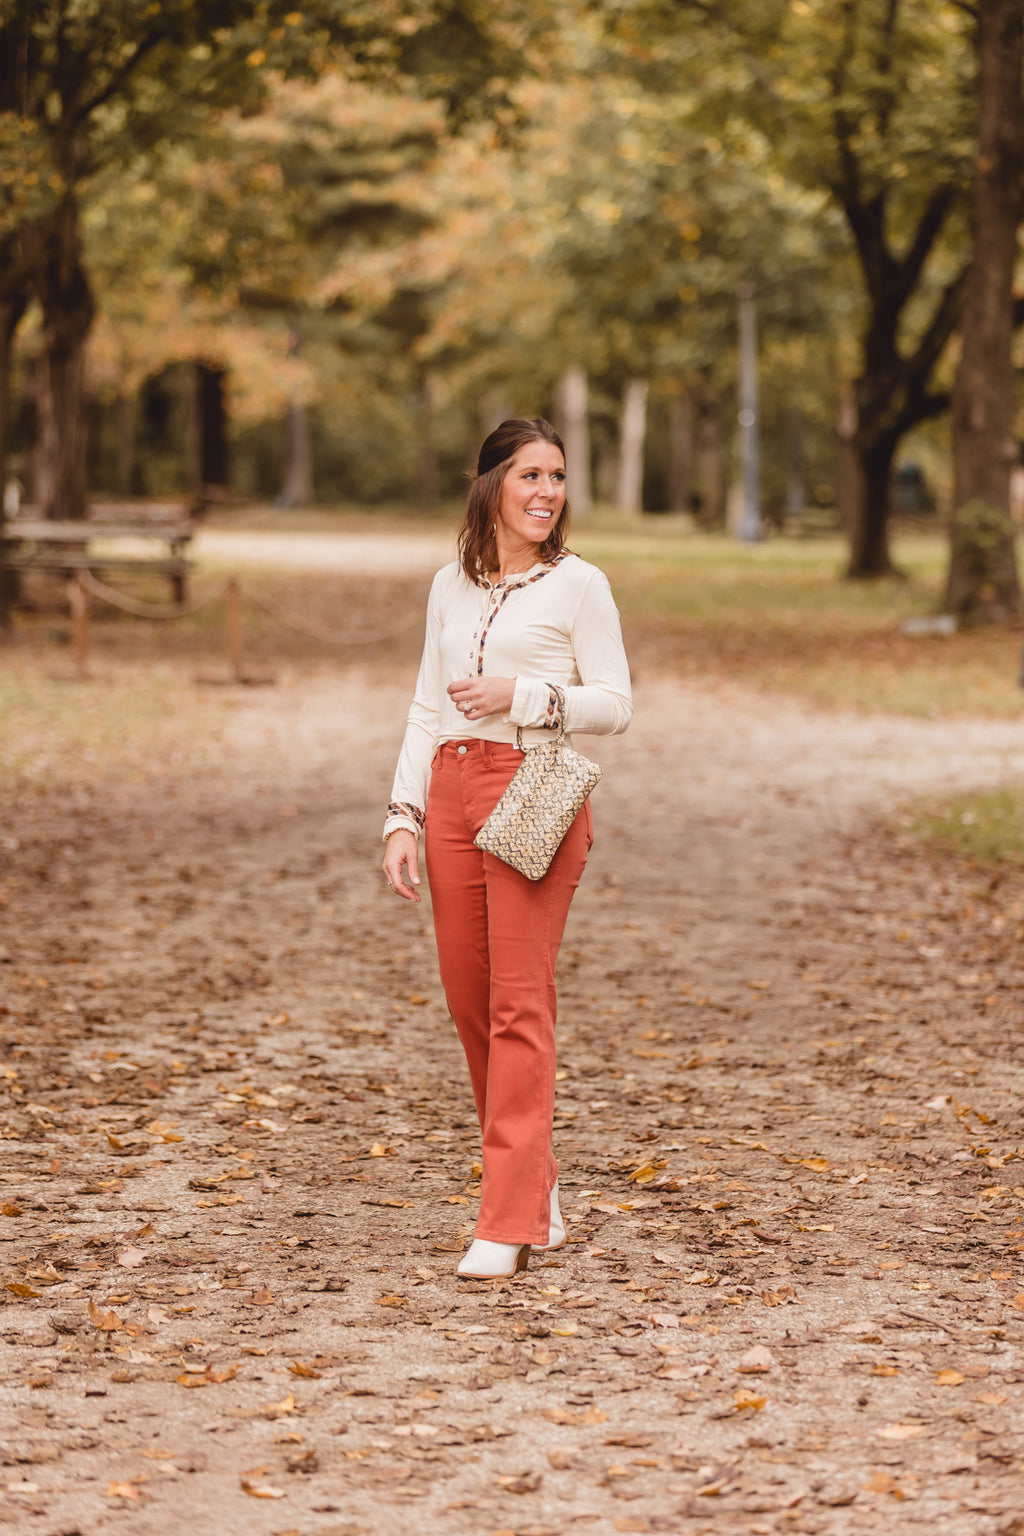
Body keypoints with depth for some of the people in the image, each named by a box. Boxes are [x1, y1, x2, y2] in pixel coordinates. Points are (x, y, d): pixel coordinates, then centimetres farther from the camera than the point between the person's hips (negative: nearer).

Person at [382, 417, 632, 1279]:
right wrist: (405, 820, 6)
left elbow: (615, 705, -2)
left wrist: (520, 696, -15)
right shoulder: (451, 587, 13)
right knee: (469, 999, 8)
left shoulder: (578, 585, 0)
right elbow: (427, 712, 14)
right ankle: (537, 1191, 23)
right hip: (453, 792, 5)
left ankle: (510, 1223, -7)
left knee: (519, 1004, -8)